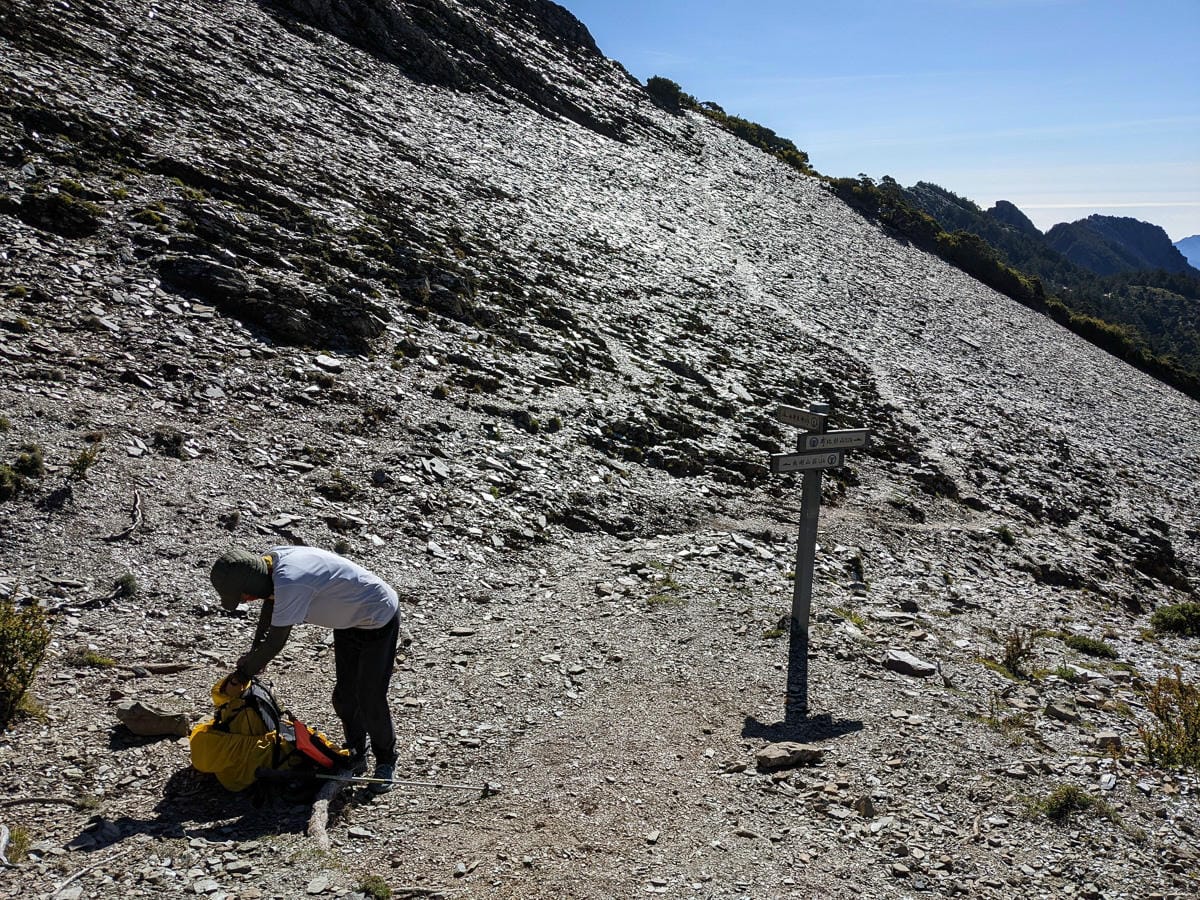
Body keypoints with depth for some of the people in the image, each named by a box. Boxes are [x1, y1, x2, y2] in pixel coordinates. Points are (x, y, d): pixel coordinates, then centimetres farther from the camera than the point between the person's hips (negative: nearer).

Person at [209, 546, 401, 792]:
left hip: (378, 621, -9)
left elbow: (275, 642, -27)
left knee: (371, 701, 0)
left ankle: (385, 762, 21)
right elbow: (271, 603, 9)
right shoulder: (270, 560, -10)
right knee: (344, 696, 15)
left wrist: (241, 676, -12)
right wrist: (253, 658, 5)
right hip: (349, 619, 9)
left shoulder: (290, 583, -37)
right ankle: (356, 757, 33)